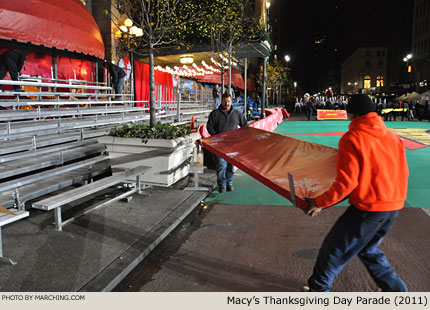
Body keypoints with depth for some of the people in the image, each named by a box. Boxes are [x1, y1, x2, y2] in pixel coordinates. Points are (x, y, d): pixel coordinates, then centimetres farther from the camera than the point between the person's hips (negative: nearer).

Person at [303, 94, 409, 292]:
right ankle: (397, 290, 33)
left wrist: (320, 203, -10)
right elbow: (403, 173, 12)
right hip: (394, 207, 8)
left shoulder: (352, 139, -15)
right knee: (368, 249, 28)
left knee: (334, 248, 11)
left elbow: (346, 182, -19)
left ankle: (318, 288, 27)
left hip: (367, 207, -8)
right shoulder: (393, 137, 7)